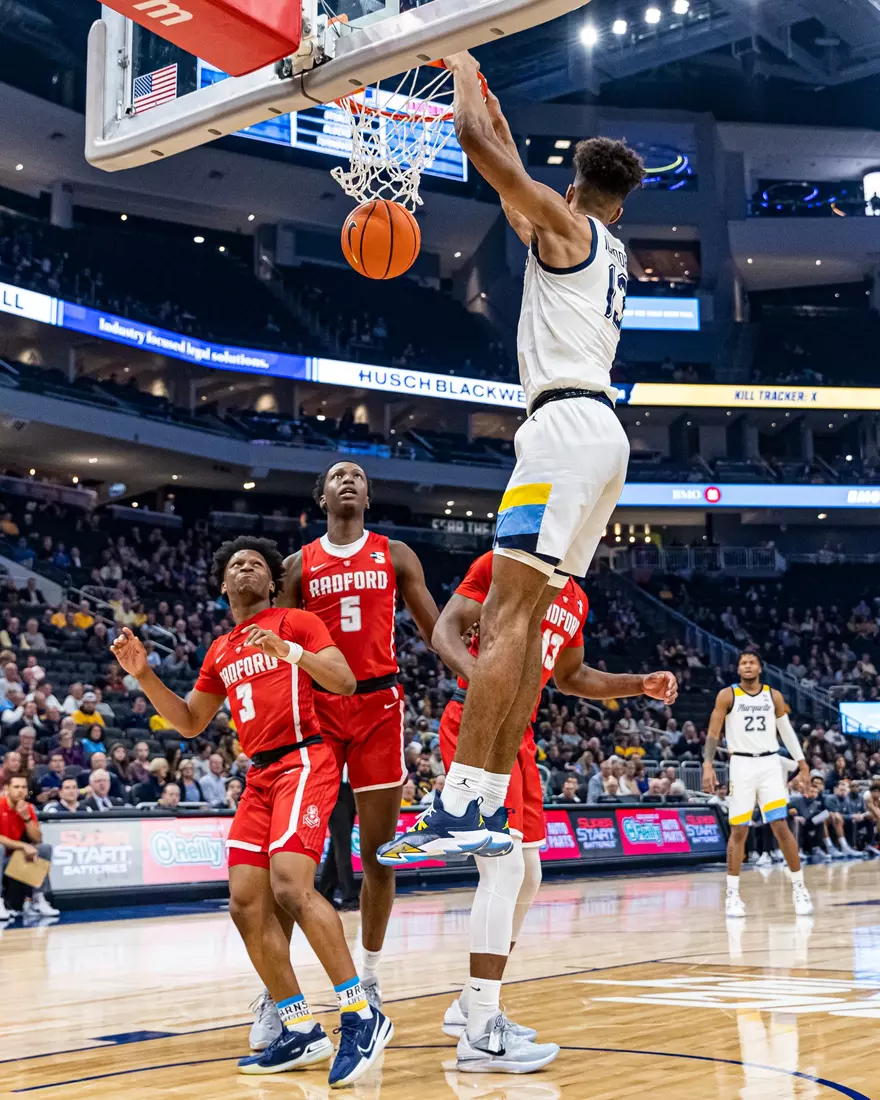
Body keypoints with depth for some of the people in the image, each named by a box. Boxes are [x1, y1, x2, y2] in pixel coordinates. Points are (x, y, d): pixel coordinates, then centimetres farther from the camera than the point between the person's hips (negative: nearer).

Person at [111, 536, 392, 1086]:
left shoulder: (296, 621, 2)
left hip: (304, 761, -8)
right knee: (247, 905, -2)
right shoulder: (221, 651, 22)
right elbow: (190, 722, 26)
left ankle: (363, 1016, -20)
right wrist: (143, 674, 13)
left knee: (290, 886, -25)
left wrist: (288, 650, -23)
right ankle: (302, 1031, 5)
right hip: (259, 774, 8)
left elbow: (345, 681, -9)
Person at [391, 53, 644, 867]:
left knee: (507, 613, -17)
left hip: (567, 425, -9)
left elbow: (475, 139, -3)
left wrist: (463, 71, 15)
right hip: (601, 430, 9)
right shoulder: (609, 252, 27)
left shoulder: (565, 224, 3)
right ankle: (491, 804, 5)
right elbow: (515, 195, 41)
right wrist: (487, 98, 47)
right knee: (525, 616, 7)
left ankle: (458, 808, -24)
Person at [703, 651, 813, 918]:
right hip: (742, 764, -1)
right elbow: (713, 733, -1)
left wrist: (803, 764, 9)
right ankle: (733, 893, 8)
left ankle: (799, 888, 6)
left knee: (781, 827, -5)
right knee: (738, 831, -1)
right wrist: (708, 765, -13)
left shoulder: (774, 696, 7)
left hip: (770, 764, 1)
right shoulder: (727, 695, -1)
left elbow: (787, 731, 14)